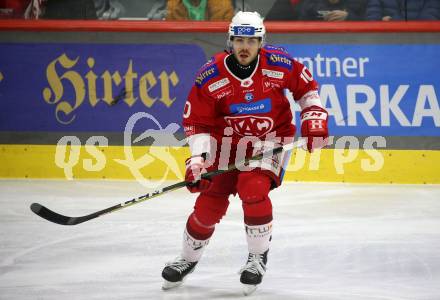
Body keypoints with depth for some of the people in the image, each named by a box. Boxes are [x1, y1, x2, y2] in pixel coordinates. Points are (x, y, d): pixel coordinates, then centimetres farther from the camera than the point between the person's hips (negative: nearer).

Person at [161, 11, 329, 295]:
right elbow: (197, 122, -9)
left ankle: (258, 257, -3)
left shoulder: (279, 63, -17)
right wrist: (197, 159, -18)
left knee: (254, 190, -24)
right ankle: (188, 259, 25)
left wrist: (314, 117, -8)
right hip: (227, 140, 2)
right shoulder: (210, 76, -17)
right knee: (210, 203, 0)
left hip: (271, 138, -1)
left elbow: (307, 86, 2)